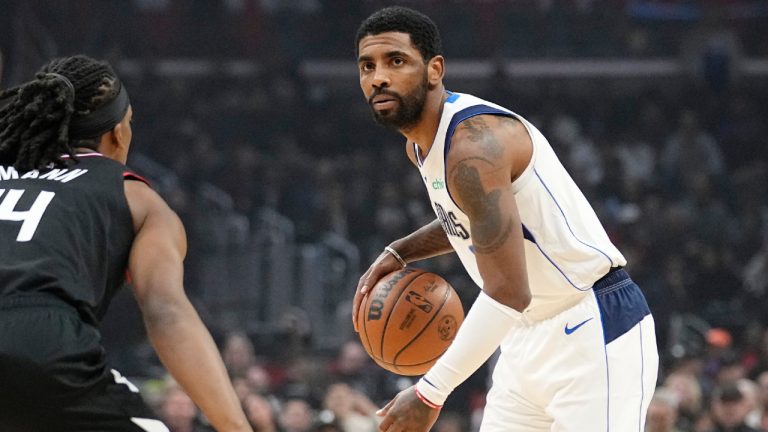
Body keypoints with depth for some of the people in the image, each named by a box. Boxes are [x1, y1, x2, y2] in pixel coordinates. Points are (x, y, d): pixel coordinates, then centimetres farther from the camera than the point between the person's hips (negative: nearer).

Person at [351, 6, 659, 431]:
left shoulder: (474, 144, -24)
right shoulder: (420, 144, 8)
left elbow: (508, 294, -29)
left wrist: (429, 393, -27)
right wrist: (398, 253, 13)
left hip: (593, 334, -10)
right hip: (529, 332, 10)